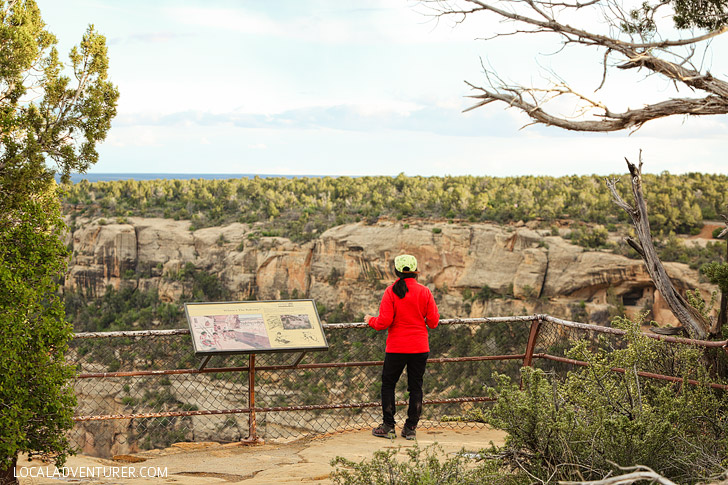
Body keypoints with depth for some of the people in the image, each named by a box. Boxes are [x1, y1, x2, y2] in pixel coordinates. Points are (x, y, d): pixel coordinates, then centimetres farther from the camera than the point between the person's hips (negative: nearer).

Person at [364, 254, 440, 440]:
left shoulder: (391, 292, -9)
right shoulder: (425, 292, -3)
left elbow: (384, 322, -12)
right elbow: (433, 322, -1)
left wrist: (370, 320, 8)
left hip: (397, 348, -2)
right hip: (420, 347, 2)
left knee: (388, 384, 11)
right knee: (416, 386, 9)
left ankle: (388, 426, 9)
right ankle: (411, 428, 9)